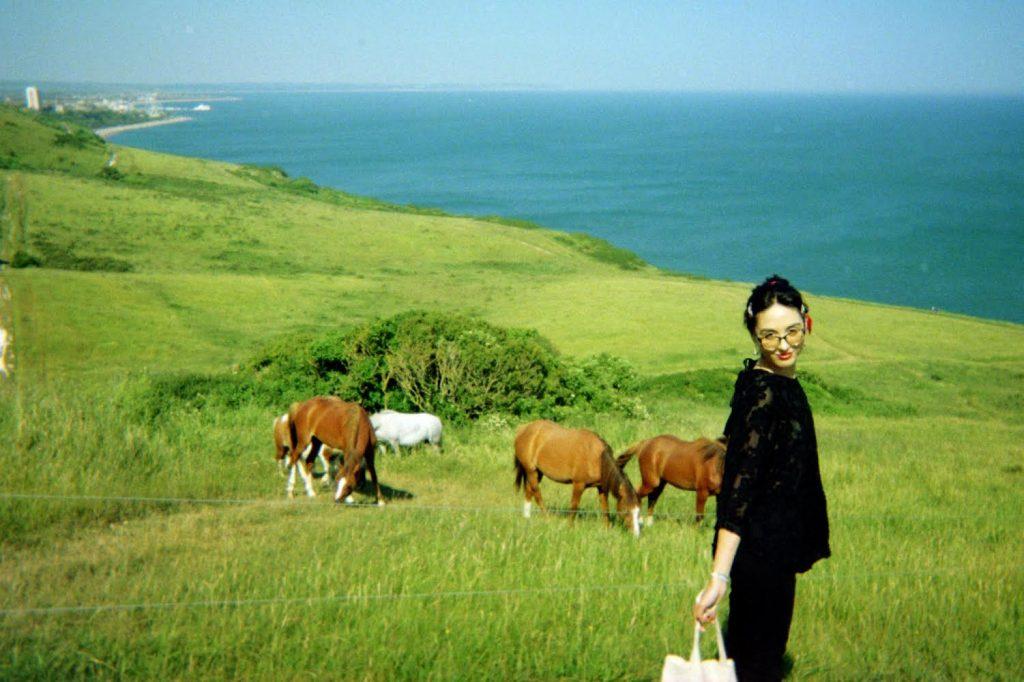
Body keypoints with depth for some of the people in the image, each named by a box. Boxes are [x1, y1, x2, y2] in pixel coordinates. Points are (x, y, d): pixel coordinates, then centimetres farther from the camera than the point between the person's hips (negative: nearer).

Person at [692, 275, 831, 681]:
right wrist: (719, 576, -36)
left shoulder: (780, 382, 4)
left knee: (747, 648, 21)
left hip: (771, 546, 9)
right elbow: (737, 486, -31)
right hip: (761, 551, -9)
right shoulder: (764, 394, -24)